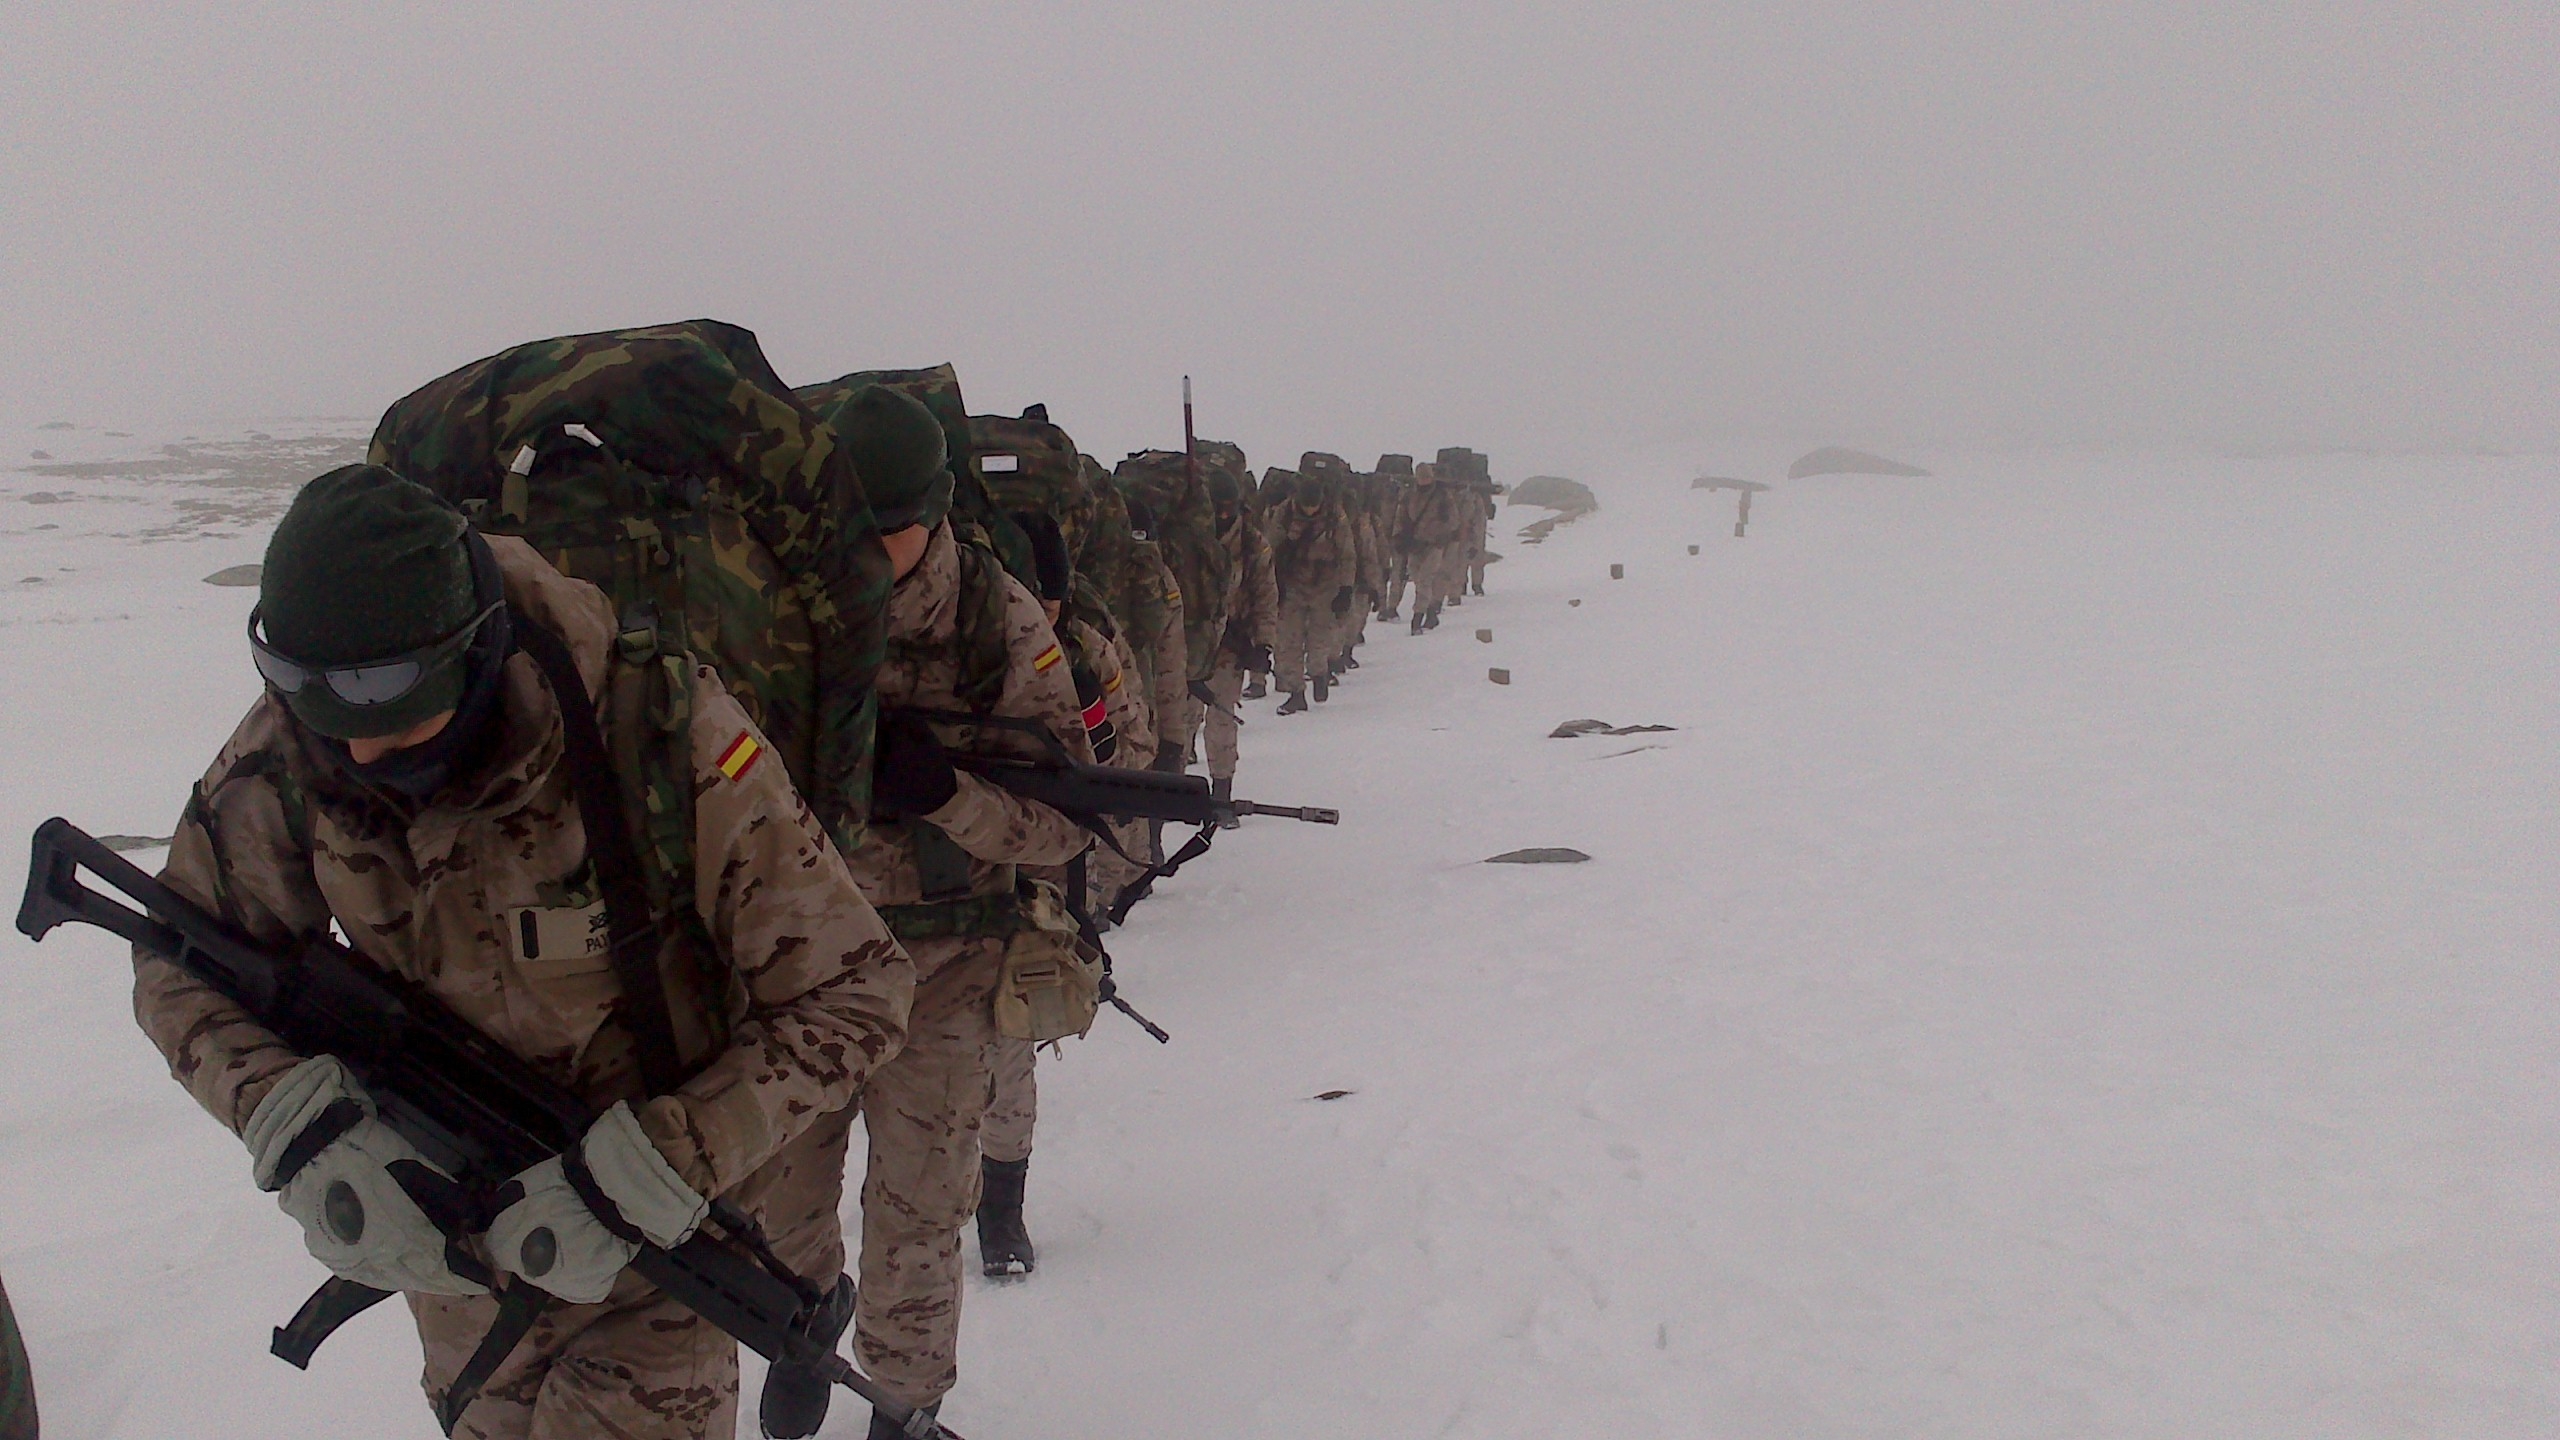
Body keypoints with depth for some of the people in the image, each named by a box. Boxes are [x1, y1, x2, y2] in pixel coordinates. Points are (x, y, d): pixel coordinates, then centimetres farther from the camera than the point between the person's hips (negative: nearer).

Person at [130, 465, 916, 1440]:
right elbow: (180, 964, -3)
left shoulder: (659, 734, -30)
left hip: (664, 1210, -4)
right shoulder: (288, 758, -17)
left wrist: (641, 1179, -32)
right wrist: (299, 1125, -22)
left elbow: (855, 994, -26)